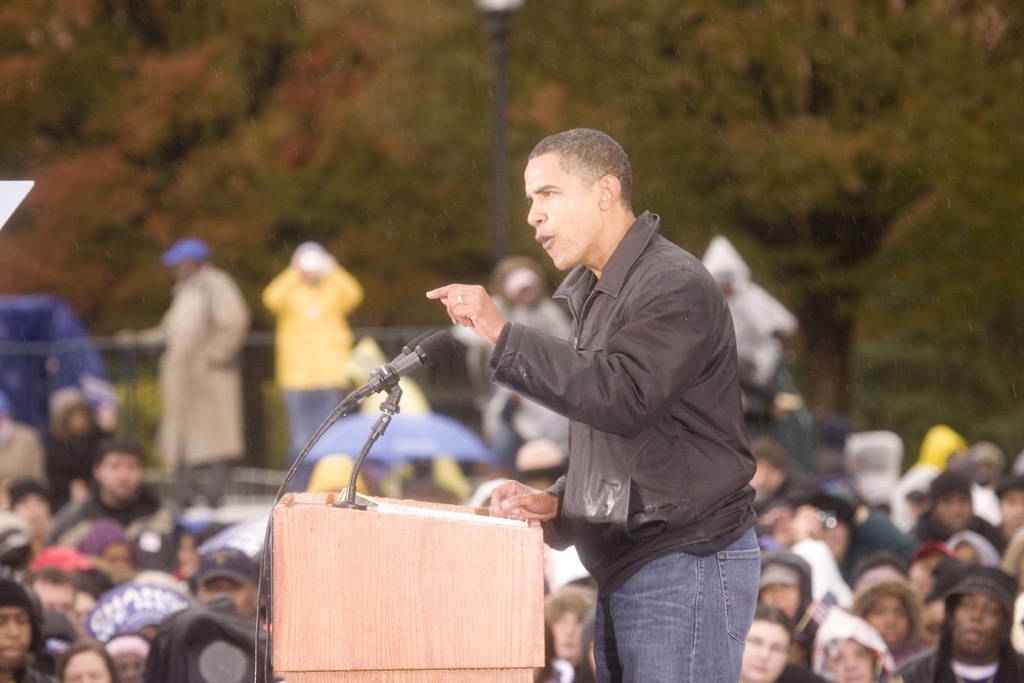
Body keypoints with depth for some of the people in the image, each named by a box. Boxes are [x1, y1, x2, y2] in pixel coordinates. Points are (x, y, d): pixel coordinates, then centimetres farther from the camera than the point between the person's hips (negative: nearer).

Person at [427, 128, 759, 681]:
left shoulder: (674, 287, -12)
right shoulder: (596, 294, 21)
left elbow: (623, 397, -27)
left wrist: (504, 337, -27)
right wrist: (555, 504, 8)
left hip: (686, 565, -10)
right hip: (625, 572, 10)